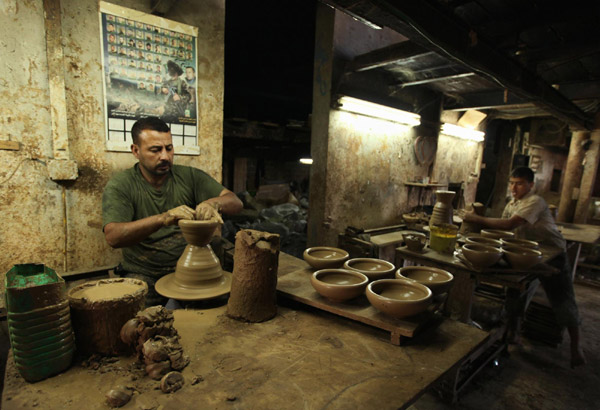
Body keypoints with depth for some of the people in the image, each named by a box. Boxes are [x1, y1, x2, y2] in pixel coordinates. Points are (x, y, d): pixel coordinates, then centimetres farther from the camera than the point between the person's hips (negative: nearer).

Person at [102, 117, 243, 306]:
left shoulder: (190, 177, 3)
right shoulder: (120, 186, -3)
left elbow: (236, 203, -3)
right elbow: (113, 236, -18)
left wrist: (214, 202, -26)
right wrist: (163, 218, -33)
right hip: (144, 275, -2)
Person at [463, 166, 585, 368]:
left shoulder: (535, 202, -22)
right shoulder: (512, 204, 4)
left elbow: (509, 225, -36)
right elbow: (502, 228, 0)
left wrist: (478, 219, -34)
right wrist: (480, 220, -16)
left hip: (552, 255, -6)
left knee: (562, 299, 1)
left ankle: (576, 346, 20)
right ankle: (512, 332, 20)